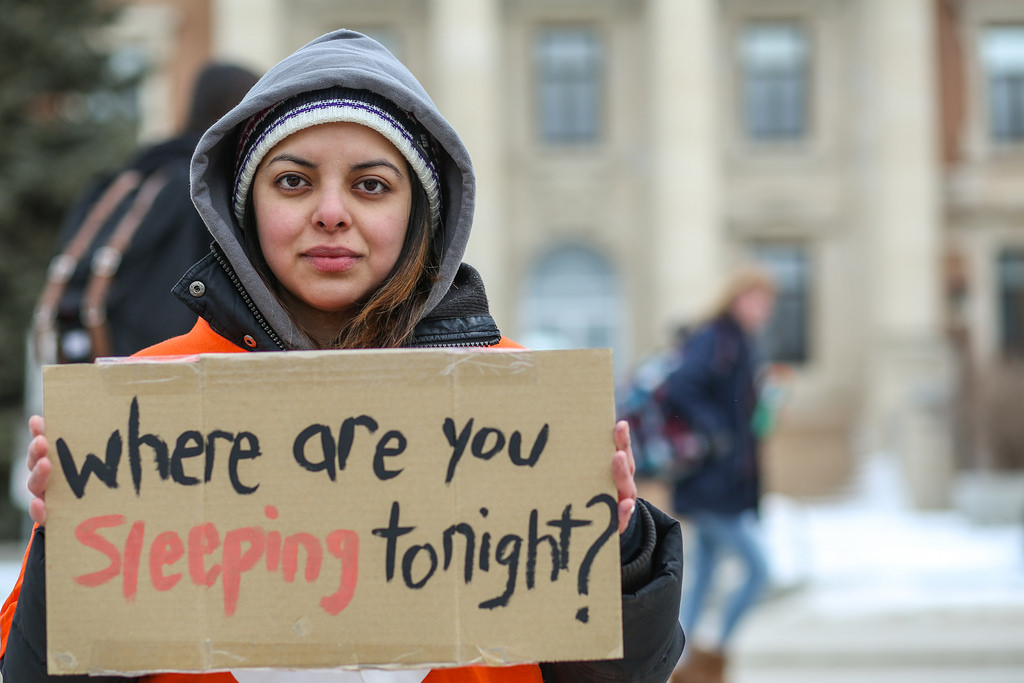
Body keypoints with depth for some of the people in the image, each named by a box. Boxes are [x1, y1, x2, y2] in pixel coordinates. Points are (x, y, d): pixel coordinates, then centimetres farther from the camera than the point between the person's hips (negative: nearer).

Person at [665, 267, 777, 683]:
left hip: (722, 487, 10)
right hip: (715, 487, -10)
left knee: (703, 576, 12)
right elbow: (680, 388, -26)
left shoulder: (737, 344, 16)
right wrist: (714, 433, -24)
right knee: (757, 570, -8)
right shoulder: (717, 341, -14)